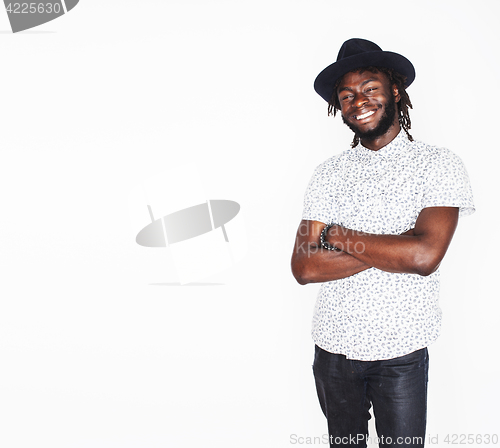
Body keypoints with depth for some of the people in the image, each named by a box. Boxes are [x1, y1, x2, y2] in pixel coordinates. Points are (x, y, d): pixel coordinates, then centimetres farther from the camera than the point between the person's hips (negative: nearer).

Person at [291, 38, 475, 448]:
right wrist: (391, 251, -17)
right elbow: (303, 267, -9)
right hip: (333, 348, 3)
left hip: (401, 354, -3)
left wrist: (342, 238, -13)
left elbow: (425, 255, -22)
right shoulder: (328, 173, 1)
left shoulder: (438, 164, -6)